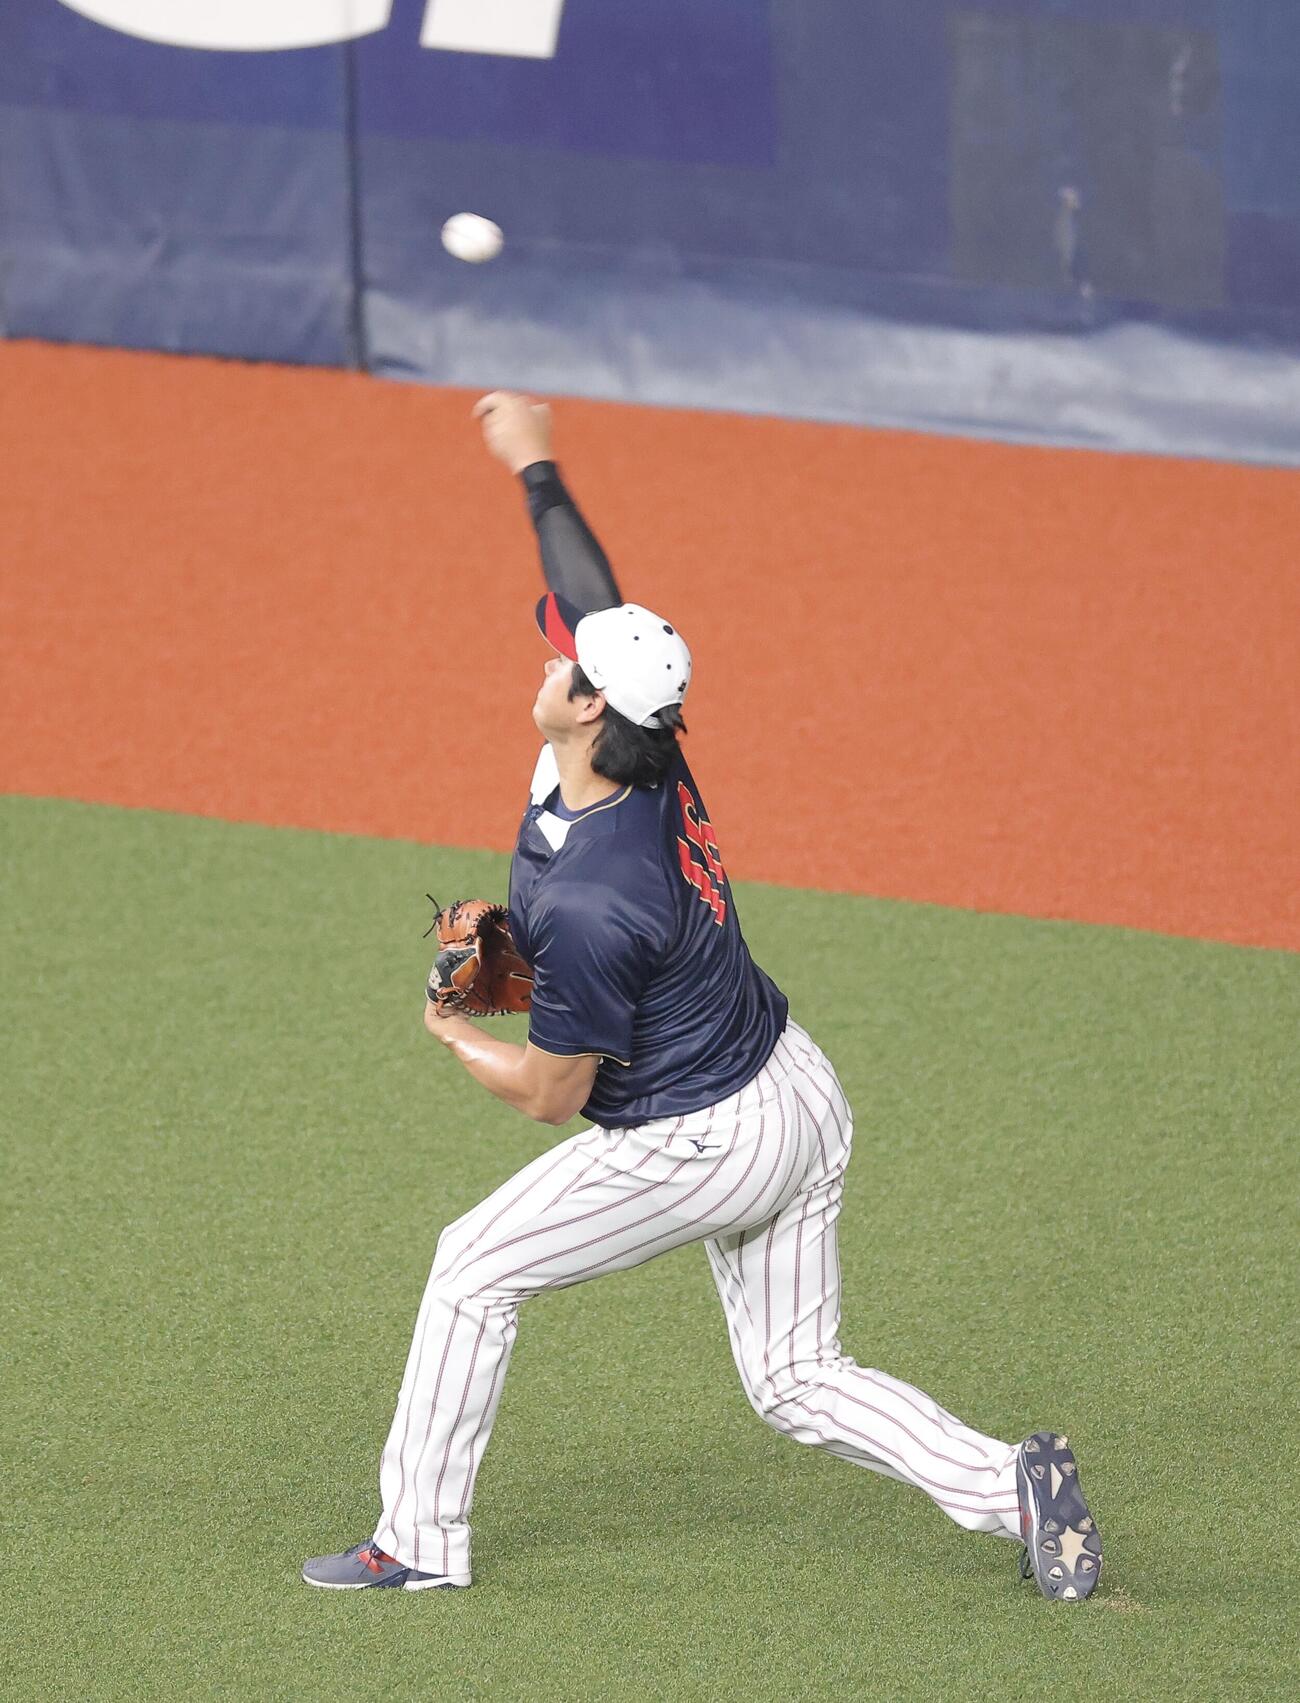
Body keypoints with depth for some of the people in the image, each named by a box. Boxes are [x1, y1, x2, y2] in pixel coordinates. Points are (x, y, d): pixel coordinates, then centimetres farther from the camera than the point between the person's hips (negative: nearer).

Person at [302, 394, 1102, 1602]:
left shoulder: (587, 906, -30)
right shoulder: (644, 759, -8)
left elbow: (549, 1095, -17)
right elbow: (594, 591, 11)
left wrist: (456, 1039, 2)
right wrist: (535, 468, 24)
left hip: (704, 1148, -9)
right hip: (802, 1096, 9)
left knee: (476, 1267, 8)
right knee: (797, 1381, 15)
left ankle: (420, 1539, 15)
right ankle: (1012, 1486, -1)